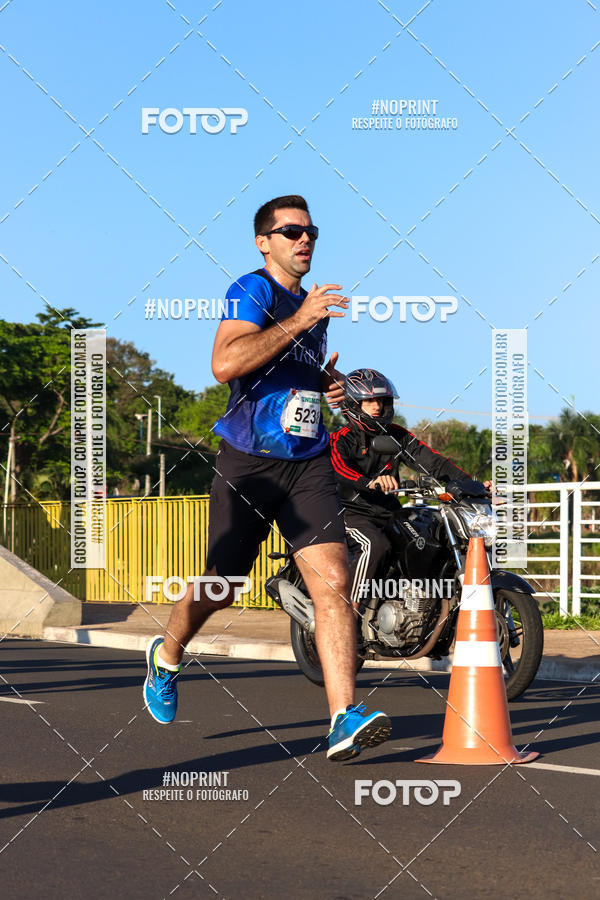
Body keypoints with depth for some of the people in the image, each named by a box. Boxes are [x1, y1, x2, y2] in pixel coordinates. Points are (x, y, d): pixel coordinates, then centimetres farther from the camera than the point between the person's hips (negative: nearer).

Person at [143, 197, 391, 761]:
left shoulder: (317, 303, 17)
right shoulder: (253, 291, -7)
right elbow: (226, 363, -25)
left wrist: (327, 385, 12)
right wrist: (299, 320, -25)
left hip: (309, 463, 5)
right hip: (248, 461, -5)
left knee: (332, 582, -13)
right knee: (221, 585, 9)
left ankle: (345, 722, -20)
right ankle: (167, 656, 40)